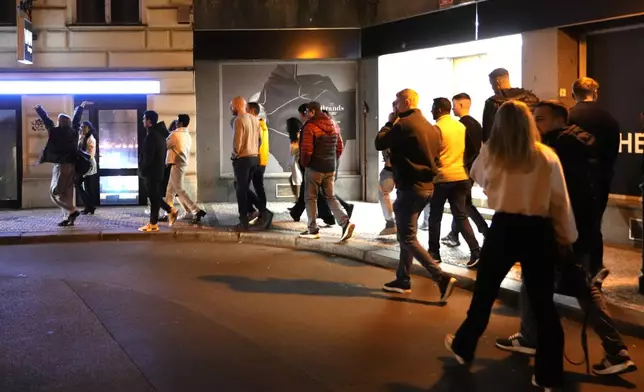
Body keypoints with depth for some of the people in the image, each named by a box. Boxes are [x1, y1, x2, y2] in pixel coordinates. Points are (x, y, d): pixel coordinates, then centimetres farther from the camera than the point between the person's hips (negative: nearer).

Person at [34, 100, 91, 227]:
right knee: (67, 192, 9)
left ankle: (72, 211, -14)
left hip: (62, 165, -7)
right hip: (70, 165, 7)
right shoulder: (73, 131, 6)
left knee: (55, 191, -5)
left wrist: (39, 109, 21)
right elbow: (76, 119, 22)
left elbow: (46, 120, 5)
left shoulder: (56, 131, -10)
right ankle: (68, 218, 7)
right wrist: (81, 106, 39)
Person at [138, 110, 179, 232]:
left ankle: (153, 224, 2)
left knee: (153, 197, -4)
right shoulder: (159, 133, 13)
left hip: (152, 171, -10)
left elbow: (148, 156, -20)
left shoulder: (151, 135, -18)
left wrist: (142, 171, -9)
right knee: (155, 196, 17)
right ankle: (171, 210, 14)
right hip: (159, 170, 10)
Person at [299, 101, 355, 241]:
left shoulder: (310, 126, -13)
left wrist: (304, 163, -2)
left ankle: (313, 229, 9)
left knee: (311, 198, 6)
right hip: (330, 168, 7)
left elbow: (306, 150, -18)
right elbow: (340, 147, 13)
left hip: (315, 167, -7)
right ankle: (345, 222, -7)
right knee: (330, 197, 12)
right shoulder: (333, 125, 10)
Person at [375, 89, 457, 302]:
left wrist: (390, 122, 5)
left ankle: (442, 278, -14)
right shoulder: (431, 127, 12)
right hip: (426, 186, 9)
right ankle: (403, 280, 22)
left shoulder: (403, 124, -14)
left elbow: (379, 144, -5)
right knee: (406, 234, 17)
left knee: (407, 238, -5)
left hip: (410, 187, -9)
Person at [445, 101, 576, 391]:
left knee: (484, 292, 19)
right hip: (539, 231, 0)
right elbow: (561, 203, -2)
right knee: (543, 301, 8)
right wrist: (567, 236, 9)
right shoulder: (547, 157, -7)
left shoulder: (490, 153, -4)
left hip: (504, 228, 0)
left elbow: (476, 176, 18)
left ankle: (464, 347, 35)